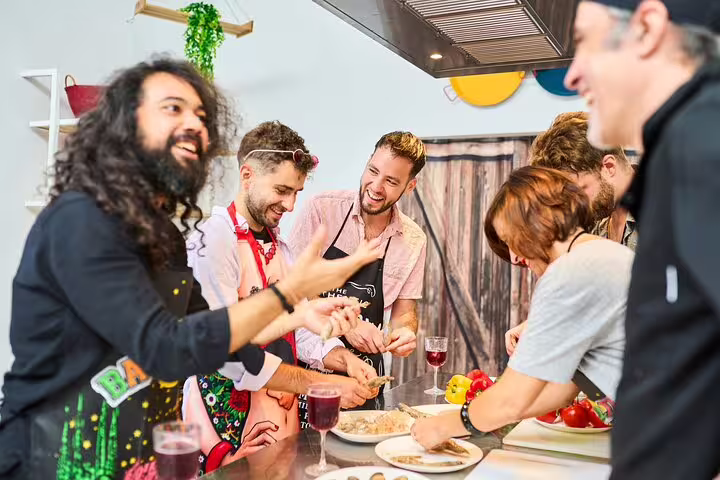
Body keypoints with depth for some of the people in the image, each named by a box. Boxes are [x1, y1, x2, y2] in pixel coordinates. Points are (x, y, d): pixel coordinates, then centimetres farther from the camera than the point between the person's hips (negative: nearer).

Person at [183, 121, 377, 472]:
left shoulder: (281, 248, 9)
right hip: (229, 421, -7)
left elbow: (298, 330, 9)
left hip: (285, 416, 7)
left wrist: (343, 359, -10)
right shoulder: (212, 241, -18)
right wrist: (322, 383, -23)